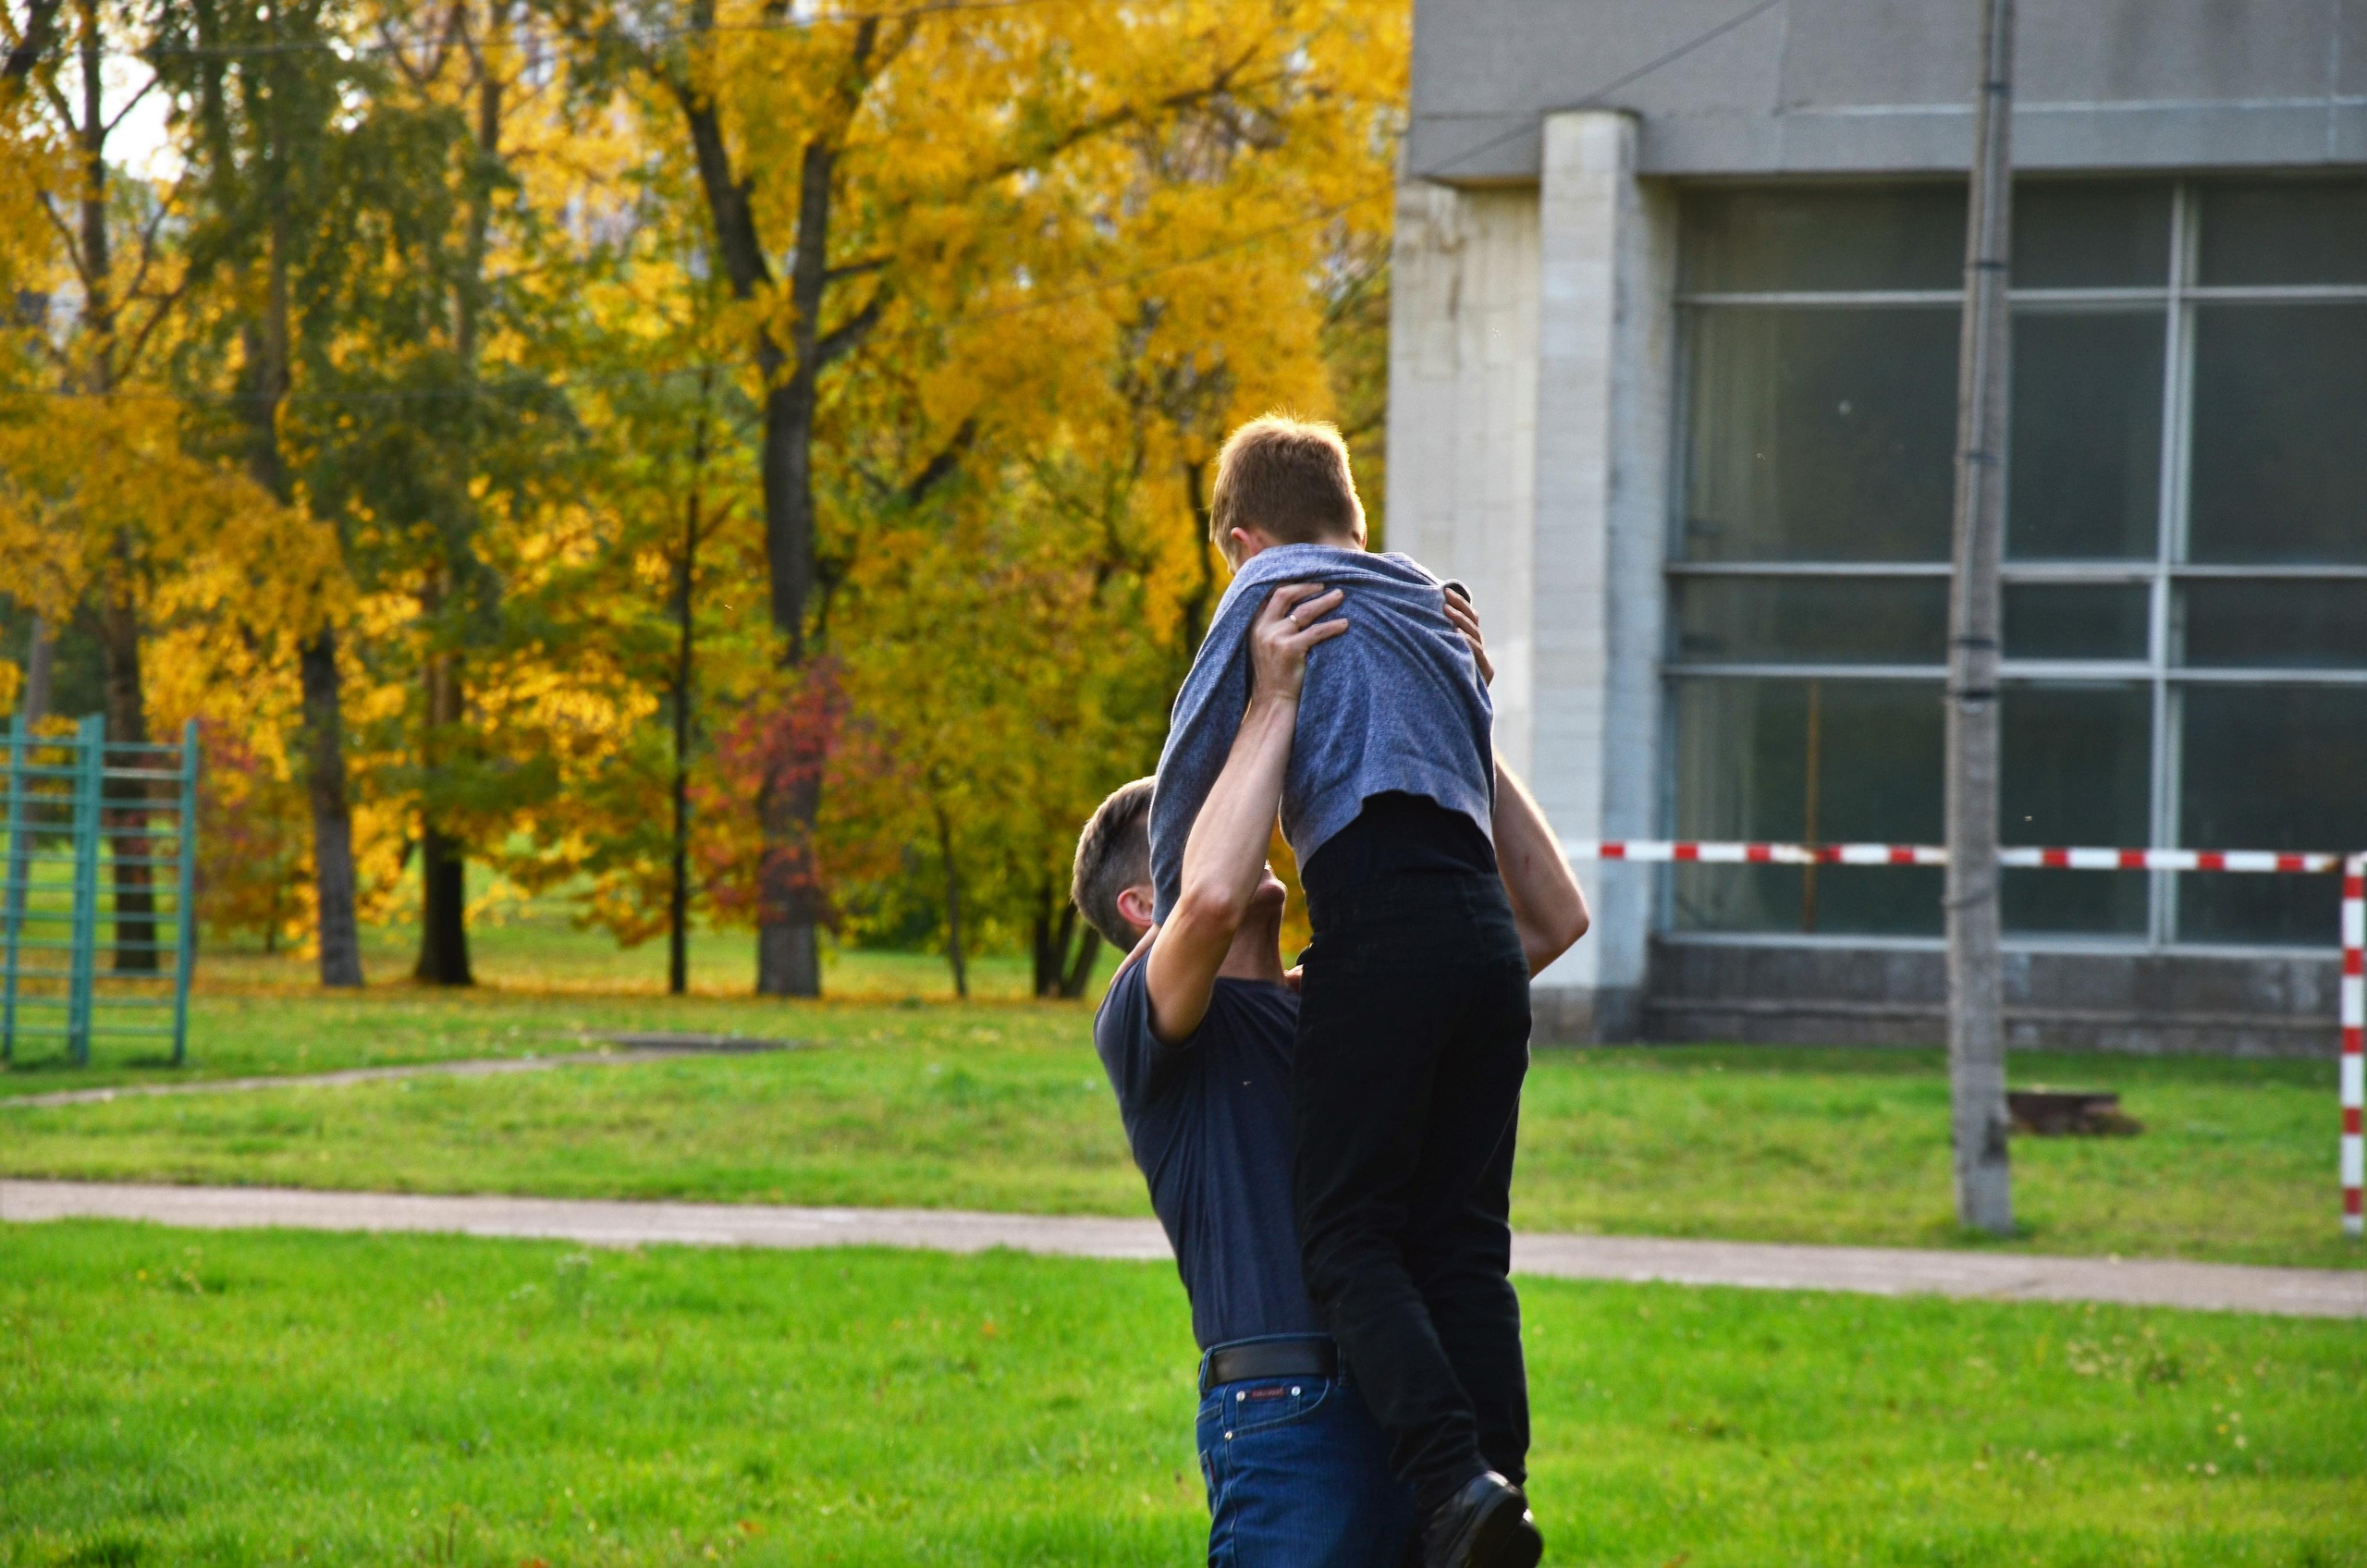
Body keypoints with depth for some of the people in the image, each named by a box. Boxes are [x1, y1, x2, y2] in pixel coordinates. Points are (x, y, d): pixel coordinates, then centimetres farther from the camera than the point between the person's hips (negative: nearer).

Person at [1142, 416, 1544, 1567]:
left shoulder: (1272, 592, 11)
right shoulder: (1434, 609, 29)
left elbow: (1190, 775, 8)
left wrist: (1176, 933, 21)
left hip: (1382, 922, -6)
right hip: (1487, 936, 6)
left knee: (1346, 1235, -7)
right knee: (1462, 1242, 7)